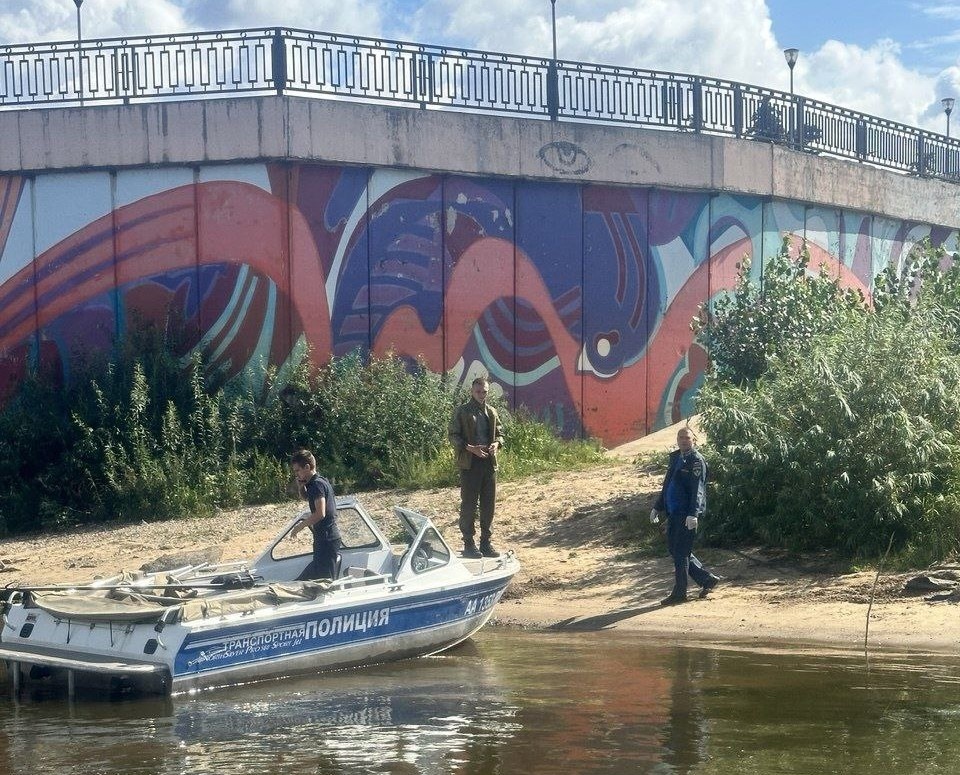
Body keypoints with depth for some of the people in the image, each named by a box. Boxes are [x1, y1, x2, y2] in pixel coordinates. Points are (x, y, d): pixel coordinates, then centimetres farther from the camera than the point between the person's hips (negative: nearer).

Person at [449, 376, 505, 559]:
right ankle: (469, 544, 3)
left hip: (489, 462, 5)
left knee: (488, 504, 8)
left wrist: (497, 443, -4)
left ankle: (486, 542, 17)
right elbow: (453, 436, -7)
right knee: (469, 504, -3)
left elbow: (499, 433, 19)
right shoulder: (462, 412, -3)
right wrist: (470, 448, -20)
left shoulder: (491, 412, 13)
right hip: (469, 463, -5)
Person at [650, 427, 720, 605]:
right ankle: (707, 579, 23)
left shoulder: (696, 460, -10)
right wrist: (657, 508, 23)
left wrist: (693, 514, -27)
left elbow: (698, 490, -18)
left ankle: (679, 593, 5)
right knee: (674, 549, 13)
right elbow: (667, 485, 24)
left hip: (687, 515, -9)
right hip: (673, 513, 9)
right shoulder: (675, 458, 15)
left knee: (681, 552, -4)